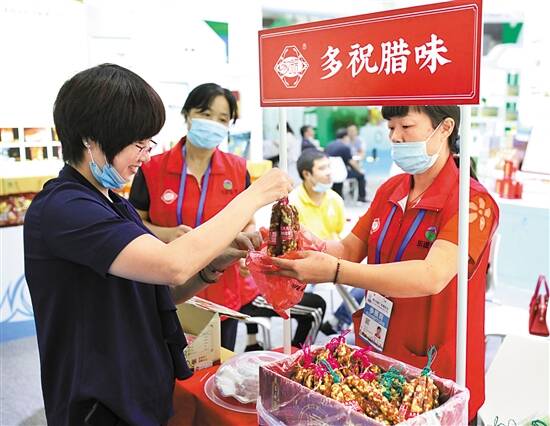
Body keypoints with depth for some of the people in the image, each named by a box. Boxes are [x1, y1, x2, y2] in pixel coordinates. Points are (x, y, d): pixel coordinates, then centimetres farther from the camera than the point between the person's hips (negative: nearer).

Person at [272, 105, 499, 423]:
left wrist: (335, 272, -38)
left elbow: (432, 277, -31)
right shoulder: (389, 190, 5)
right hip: (375, 356, 6)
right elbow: (350, 248, 3)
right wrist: (308, 249, -19)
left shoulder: (473, 202, -18)